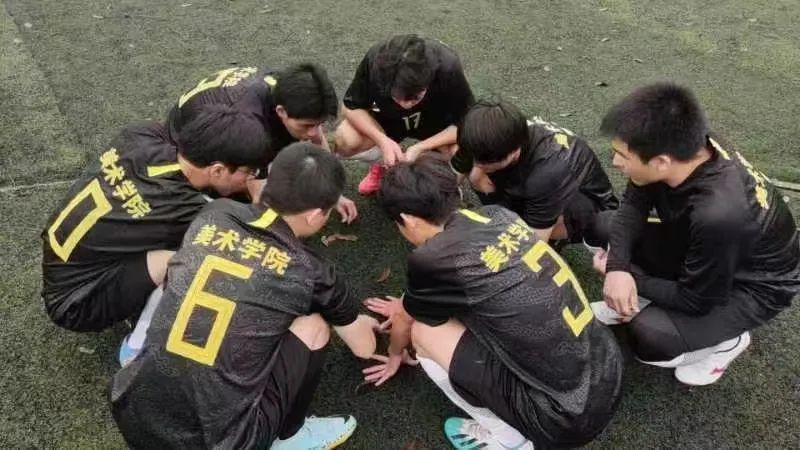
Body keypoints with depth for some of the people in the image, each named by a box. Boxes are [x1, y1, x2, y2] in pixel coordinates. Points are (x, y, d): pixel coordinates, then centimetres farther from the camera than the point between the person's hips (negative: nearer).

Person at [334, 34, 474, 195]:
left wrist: (419, 148, -35)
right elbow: (351, 107, -17)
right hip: (387, 118, 2)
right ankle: (383, 163, 7)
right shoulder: (375, 60, -32)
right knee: (344, 141, -25)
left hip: (437, 121, -1)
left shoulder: (448, 67, -35)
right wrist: (382, 140, -33)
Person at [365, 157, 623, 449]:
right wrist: (408, 306, 42)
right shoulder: (496, 215, 5)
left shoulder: (434, 259, -14)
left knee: (425, 331, 0)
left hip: (569, 417, -7)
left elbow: (404, 321, 11)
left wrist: (395, 354, 32)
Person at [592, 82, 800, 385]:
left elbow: (696, 300, -27)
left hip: (757, 286, -6)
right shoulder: (683, 149, -23)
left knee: (650, 336, -26)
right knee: (608, 226, -9)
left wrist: (629, 276, -16)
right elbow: (632, 208, -8)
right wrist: (618, 267, -24)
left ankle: (727, 339, 3)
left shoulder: (719, 215, -42)